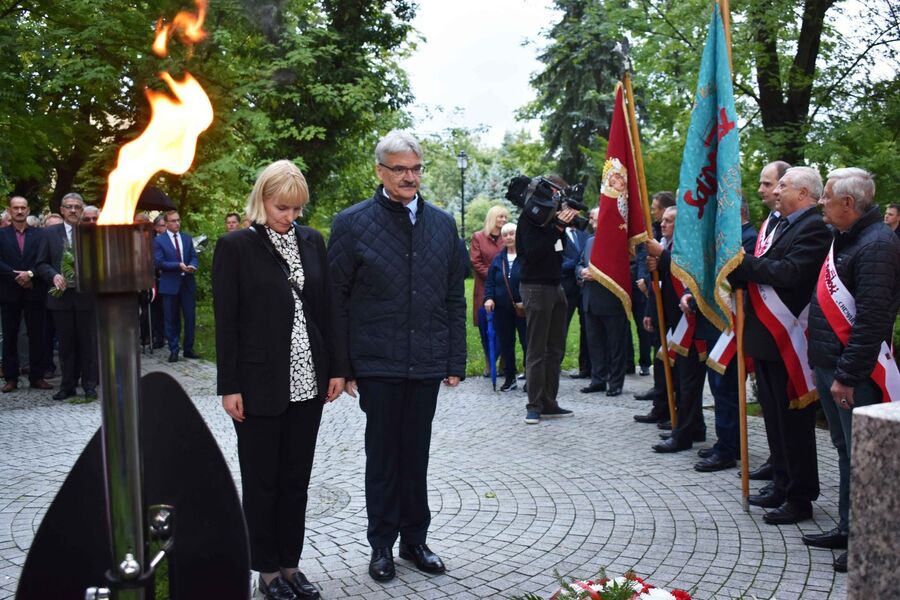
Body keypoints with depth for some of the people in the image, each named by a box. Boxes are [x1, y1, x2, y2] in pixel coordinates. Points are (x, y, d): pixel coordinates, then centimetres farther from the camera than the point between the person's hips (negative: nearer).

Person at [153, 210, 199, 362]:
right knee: (171, 319, 3)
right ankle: (173, 350, 12)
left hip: (188, 283, 4)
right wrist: (178, 265, -18)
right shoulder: (158, 241, -2)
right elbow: (159, 263, -10)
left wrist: (192, 266, -14)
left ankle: (188, 349, 16)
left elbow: (194, 256, 8)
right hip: (170, 284, -3)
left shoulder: (187, 238, 12)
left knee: (190, 317, 6)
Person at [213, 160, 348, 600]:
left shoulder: (312, 241, 7)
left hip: (307, 381, 4)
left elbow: (328, 308, 9)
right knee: (261, 480, 8)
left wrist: (338, 367, 4)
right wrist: (229, 386, -9)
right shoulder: (235, 246, -6)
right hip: (259, 383, -4)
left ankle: (290, 563, 26)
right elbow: (225, 321, -7)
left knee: (296, 477, 12)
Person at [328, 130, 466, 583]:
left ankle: (414, 540, 29)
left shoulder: (443, 224, 7)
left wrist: (455, 362, 5)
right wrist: (341, 366, -7)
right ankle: (381, 546, 24)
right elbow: (336, 301, -4)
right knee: (382, 457, 10)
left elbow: (455, 299, 9)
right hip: (377, 364, -3)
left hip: (426, 364, 3)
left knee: (416, 456, 14)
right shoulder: (352, 223, -4)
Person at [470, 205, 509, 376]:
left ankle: (505, 362, 9)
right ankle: (489, 363, 11)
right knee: (485, 327, 1)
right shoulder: (478, 237, 3)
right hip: (485, 289, -1)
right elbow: (475, 262, -2)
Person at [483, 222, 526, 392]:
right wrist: (488, 298, -5)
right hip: (502, 309, 5)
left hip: (523, 308, -5)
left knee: (527, 342, -2)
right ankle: (509, 378, 20)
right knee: (506, 344, 10)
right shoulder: (498, 259, 11)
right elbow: (490, 282, 12)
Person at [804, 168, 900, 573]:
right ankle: (849, 529, 29)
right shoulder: (844, 237, 14)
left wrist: (847, 375, -23)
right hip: (830, 364, 10)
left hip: (856, 372, -10)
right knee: (846, 451, 17)